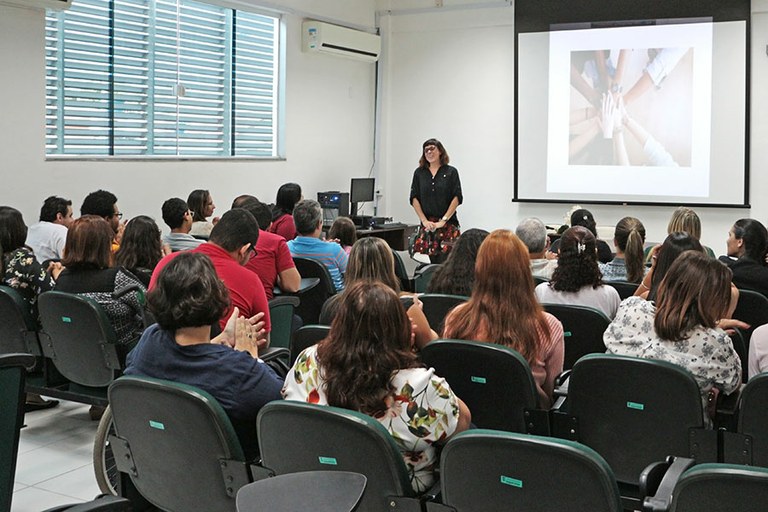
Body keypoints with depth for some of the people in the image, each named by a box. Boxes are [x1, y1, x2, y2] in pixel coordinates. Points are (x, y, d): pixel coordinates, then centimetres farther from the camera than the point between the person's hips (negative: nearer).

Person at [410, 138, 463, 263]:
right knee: (431, 262, -1)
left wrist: (443, 221, -10)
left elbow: (457, 198, -3)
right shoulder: (419, 173, 10)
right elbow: (414, 198, 6)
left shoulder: (451, 172, 3)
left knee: (445, 261, -8)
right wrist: (424, 220, -4)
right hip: (427, 225, 2)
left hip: (448, 224, -2)